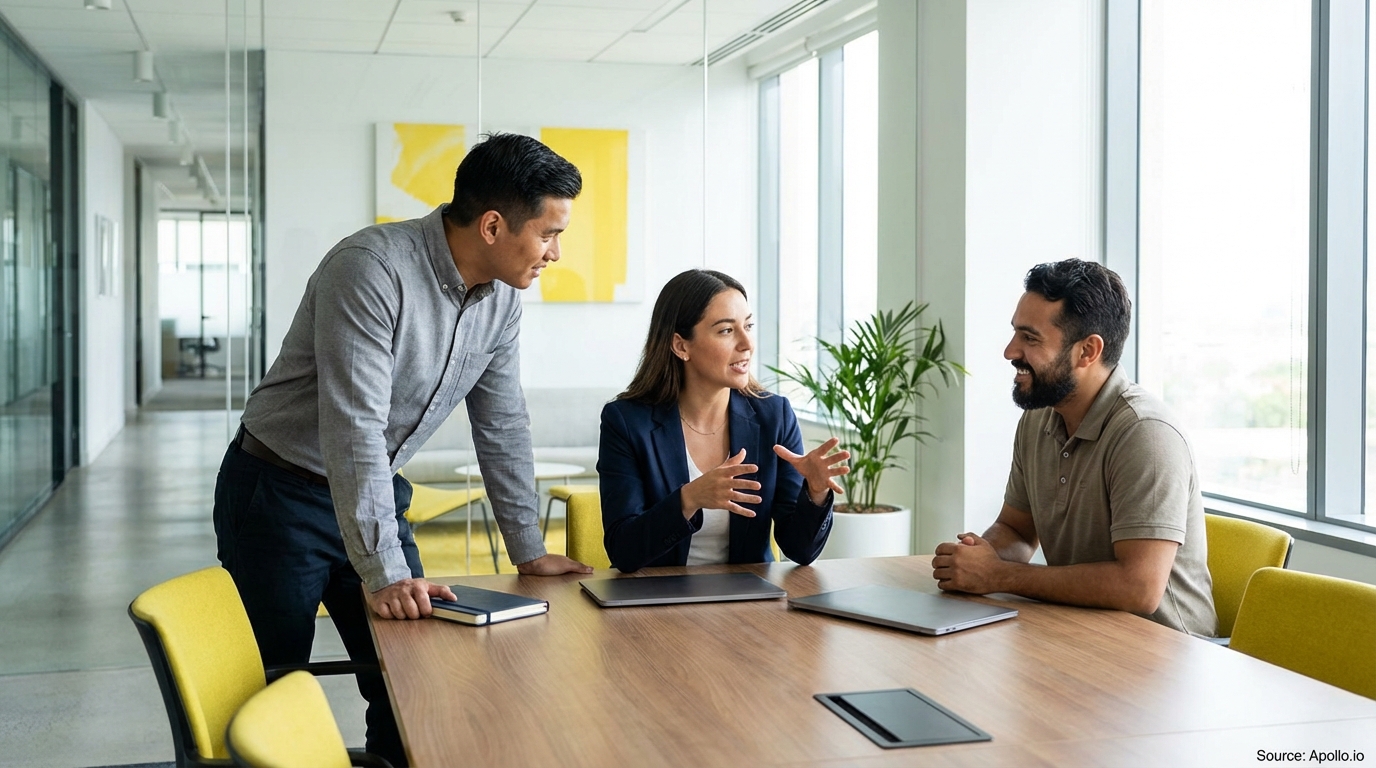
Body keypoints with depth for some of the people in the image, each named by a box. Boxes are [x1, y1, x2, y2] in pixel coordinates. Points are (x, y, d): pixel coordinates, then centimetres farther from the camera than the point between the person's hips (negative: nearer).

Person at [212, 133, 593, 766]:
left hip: (377, 494, 7)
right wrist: (382, 571, -32)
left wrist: (528, 548, 7)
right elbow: (354, 428, -31)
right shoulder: (372, 268, -27)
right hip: (281, 495, -6)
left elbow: (502, 425, 7)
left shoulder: (502, 298, -3)